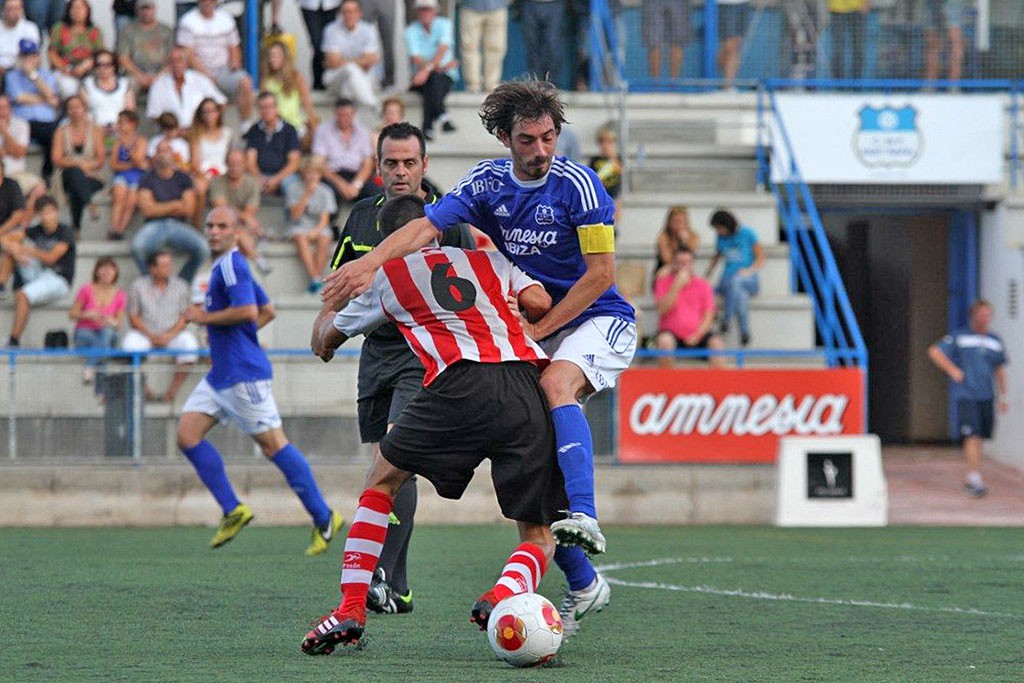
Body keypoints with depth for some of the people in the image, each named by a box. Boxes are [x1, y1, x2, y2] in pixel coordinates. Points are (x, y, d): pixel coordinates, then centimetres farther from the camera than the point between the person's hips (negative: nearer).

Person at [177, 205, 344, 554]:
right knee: (187, 433, 1)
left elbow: (248, 311, -26)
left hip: (243, 374, -10)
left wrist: (204, 317, -14)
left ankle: (324, 519, 0)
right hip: (221, 373, 10)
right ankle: (233, 510, 1)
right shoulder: (226, 266, 18)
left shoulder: (231, 264, -12)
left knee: (273, 444, -6)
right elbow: (268, 311, 26)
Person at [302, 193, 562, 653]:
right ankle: (504, 595, -22)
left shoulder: (390, 276, 25)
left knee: (382, 481, 22)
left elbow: (331, 334, 41)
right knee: (538, 536, 11)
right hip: (526, 384, 2)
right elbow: (539, 302, 13)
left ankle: (351, 610, 11)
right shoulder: (489, 261, 29)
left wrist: (323, 339, 66)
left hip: (460, 383, -2)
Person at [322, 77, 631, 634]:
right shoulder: (487, 183, -3)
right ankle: (582, 583, 4)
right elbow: (427, 227, -16)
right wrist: (369, 262, -34)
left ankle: (583, 517, -49)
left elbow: (600, 274, -15)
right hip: (534, 326, 6)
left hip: (598, 321, -5)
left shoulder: (577, 185, -15)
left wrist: (537, 329, -16)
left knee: (556, 383, -36)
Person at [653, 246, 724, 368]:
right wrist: (677, 286, -15)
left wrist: (697, 334, -15)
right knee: (664, 340, -34)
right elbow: (663, 309, -9)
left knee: (716, 343, -27)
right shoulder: (664, 282, 6)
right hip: (672, 333, -1)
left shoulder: (703, 285, 8)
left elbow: (708, 317, 3)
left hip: (697, 337, 1)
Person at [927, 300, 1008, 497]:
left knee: (978, 438, 7)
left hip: (986, 397, 5)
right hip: (965, 395, -4)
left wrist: (1003, 396, 17)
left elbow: (1000, 369, 22)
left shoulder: (995, 341, 14)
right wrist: (953, 370, -6)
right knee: (972, 436, -15)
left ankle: (971, 479, 19)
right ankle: (975, 478, -19)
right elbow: (934, 351, 3)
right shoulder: (959, 337, 2)